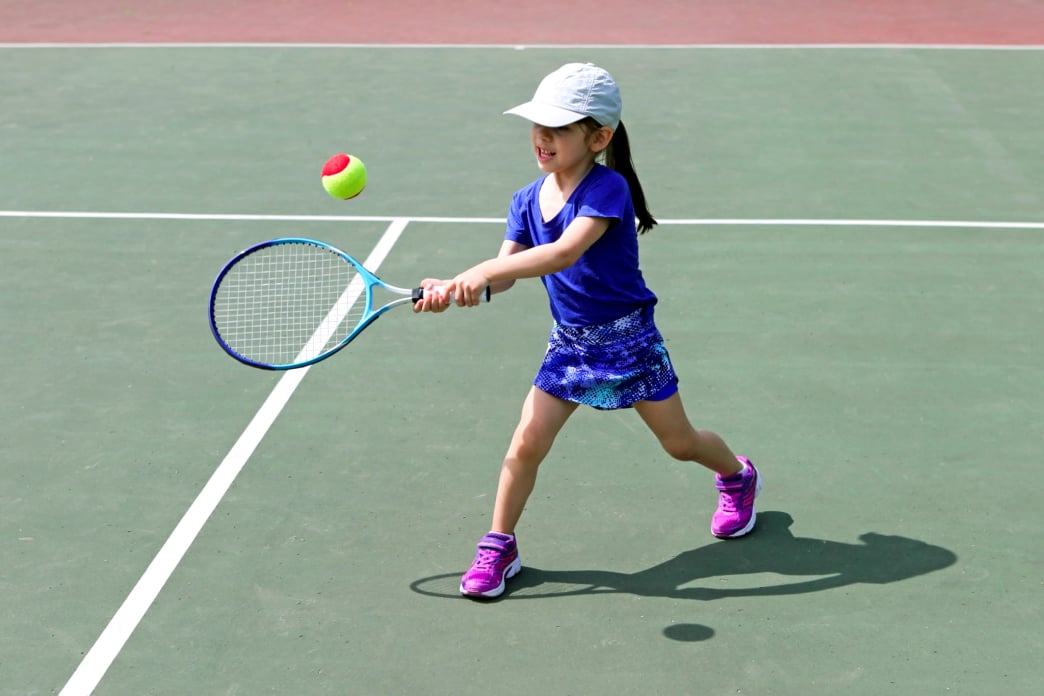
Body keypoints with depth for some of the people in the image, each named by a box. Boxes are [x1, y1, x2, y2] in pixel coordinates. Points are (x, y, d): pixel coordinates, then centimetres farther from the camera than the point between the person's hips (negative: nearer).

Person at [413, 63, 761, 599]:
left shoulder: (608, 188, -23)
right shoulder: (527, 200, -2)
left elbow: (564, 252, -37)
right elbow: (505, 273, -6)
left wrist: (485, 270, -44)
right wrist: (452, 288, -25)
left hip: (627, 337, -4)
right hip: (569, 342, 5)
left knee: (680, 443, 11)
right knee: (526, 443, -4)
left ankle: (738, 475, 44)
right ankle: (498, 547, 13)